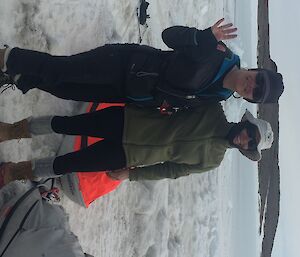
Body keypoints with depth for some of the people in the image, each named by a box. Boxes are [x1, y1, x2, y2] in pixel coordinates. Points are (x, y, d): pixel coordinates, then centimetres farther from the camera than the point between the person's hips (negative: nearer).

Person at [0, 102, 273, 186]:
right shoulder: (216, 110, 1)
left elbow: (171, 170, 3)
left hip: (130, 155, -1)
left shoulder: (212, 160, 3)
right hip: (130, 120, 1)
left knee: (71, 163, -5)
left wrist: (131, 174, 0)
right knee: (70, 124, -10)